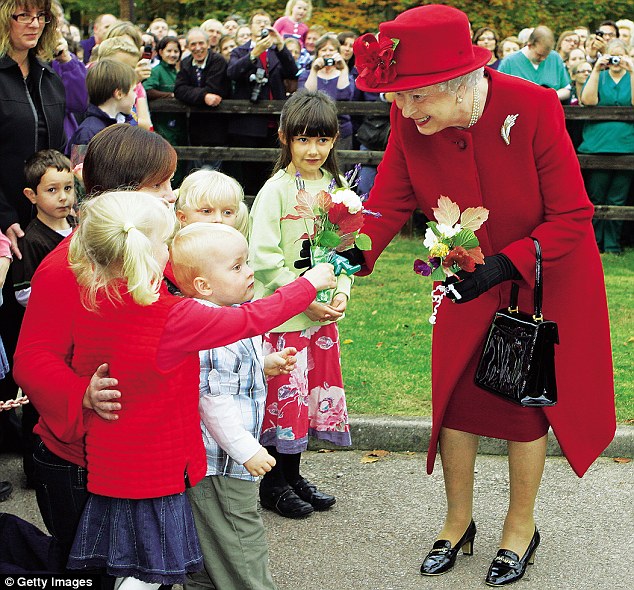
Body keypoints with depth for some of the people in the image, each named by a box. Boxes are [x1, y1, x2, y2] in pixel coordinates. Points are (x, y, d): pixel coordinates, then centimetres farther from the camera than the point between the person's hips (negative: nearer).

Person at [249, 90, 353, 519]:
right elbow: (264, 258, -14)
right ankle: (273, 483, 16)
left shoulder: (335, 188, 8)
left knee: (313, 393, 13)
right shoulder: (276, 191, -11)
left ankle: (293, 475, 29)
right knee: (283, 394, 0)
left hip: (323, 315, 6)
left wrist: (342, 292, -4)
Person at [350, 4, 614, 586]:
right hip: (472, 277, 4)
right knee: (455, 392, 7)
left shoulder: (533, 108, -30)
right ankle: (458, 521, 30)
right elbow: (388, 200, -15)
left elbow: (572, 216, -23)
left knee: (527, 397, 7)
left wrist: (506, 262, -33)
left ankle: (520, 526, 29)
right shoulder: (410, 121, -19)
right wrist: (354, 253, -33)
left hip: (546, 274, -3)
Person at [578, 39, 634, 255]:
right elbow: (588, 100, -6)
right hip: (597, 145, 0)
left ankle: (613, 245, 10)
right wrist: (596, 70, -9)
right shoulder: (598, 77, 14)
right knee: (595, 197, -1)